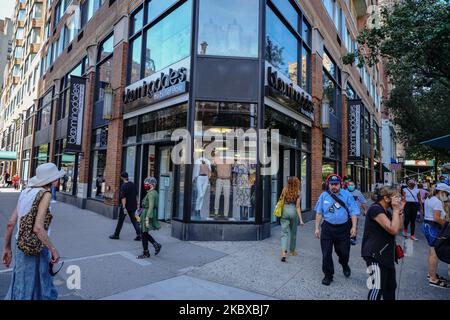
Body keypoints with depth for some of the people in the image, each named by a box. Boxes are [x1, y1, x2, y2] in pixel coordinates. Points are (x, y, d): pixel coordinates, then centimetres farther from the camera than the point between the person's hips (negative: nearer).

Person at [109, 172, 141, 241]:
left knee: (120, 221, 10)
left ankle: (116, 235, 23)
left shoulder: (123, 186, -13)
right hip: (133, 206, 5)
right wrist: (136, 204, 20)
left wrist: (124, 208, -22)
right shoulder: (132, 184, 6)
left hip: (126, 206, -5)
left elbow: (123, 197, -19)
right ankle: (139, 235, -3)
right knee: (134, 220, 6)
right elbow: (136, 195, 12)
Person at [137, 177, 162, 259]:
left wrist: (147, 218, -27)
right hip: (152, 214, 10)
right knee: (144, 233, 18)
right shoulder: (154, 192, 12)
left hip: (147, 215, -10)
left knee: (144, 234, 3)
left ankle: (146, 253, 15)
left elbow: (151, 206, -26)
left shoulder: (151, 194, -19)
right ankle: (156, 245, 17)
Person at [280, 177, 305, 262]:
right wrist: (300, 219, -4)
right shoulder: (298, 192, -6)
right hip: (293, 211, 0)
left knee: (284, 233, 1)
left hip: (285, 210, 0)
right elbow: (297, 207, -8)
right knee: (293, 232, 19)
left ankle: (283, 252, -15)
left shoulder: (285, 190, -3)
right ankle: (292, 250, 35)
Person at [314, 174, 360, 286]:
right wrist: (317, 228, 5)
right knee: (326, 253, 4)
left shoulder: (347, 195, -3)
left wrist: (354, 227, -8)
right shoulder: (324, 195, 1)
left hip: (343, 228, -1)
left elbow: (353, 212, -2)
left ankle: (345, 266, 47)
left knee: (343, 252, 12)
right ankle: (328, 275, 22)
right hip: (327, 228, 1)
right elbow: (319, 213, 6)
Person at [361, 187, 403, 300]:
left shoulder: (386, 211, 15)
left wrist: (399, 211, 6)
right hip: (375, 255, -10)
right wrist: (396, 210, -15)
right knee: (378, 287, -9)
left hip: (385, 254, 10)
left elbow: (399, 228, 15)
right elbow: (393, 230, -24)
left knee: (391, 285, 18)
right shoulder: (375, 209, -18)